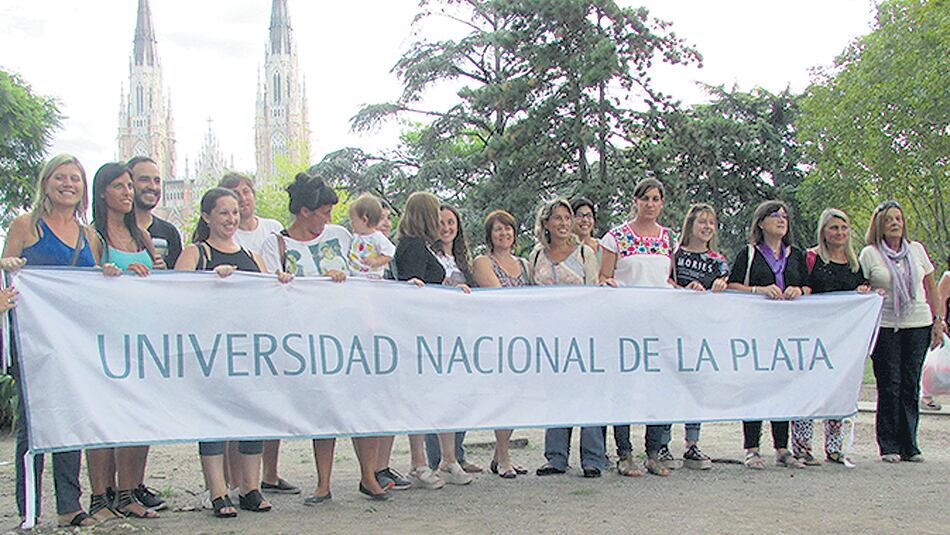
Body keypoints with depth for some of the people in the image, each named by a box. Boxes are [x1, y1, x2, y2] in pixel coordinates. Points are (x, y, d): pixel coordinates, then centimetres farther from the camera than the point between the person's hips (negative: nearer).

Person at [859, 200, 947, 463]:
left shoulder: (916, 250, 10)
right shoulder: (869, 254, 1)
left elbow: (931, 287, 14)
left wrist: (939, 319, 9)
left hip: (918, 325, 3)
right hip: (885, 327, -2)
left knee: (910, 385, 4)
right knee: (889, 386, -3)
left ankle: (909, 446, 11)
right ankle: (889, 446, 5)